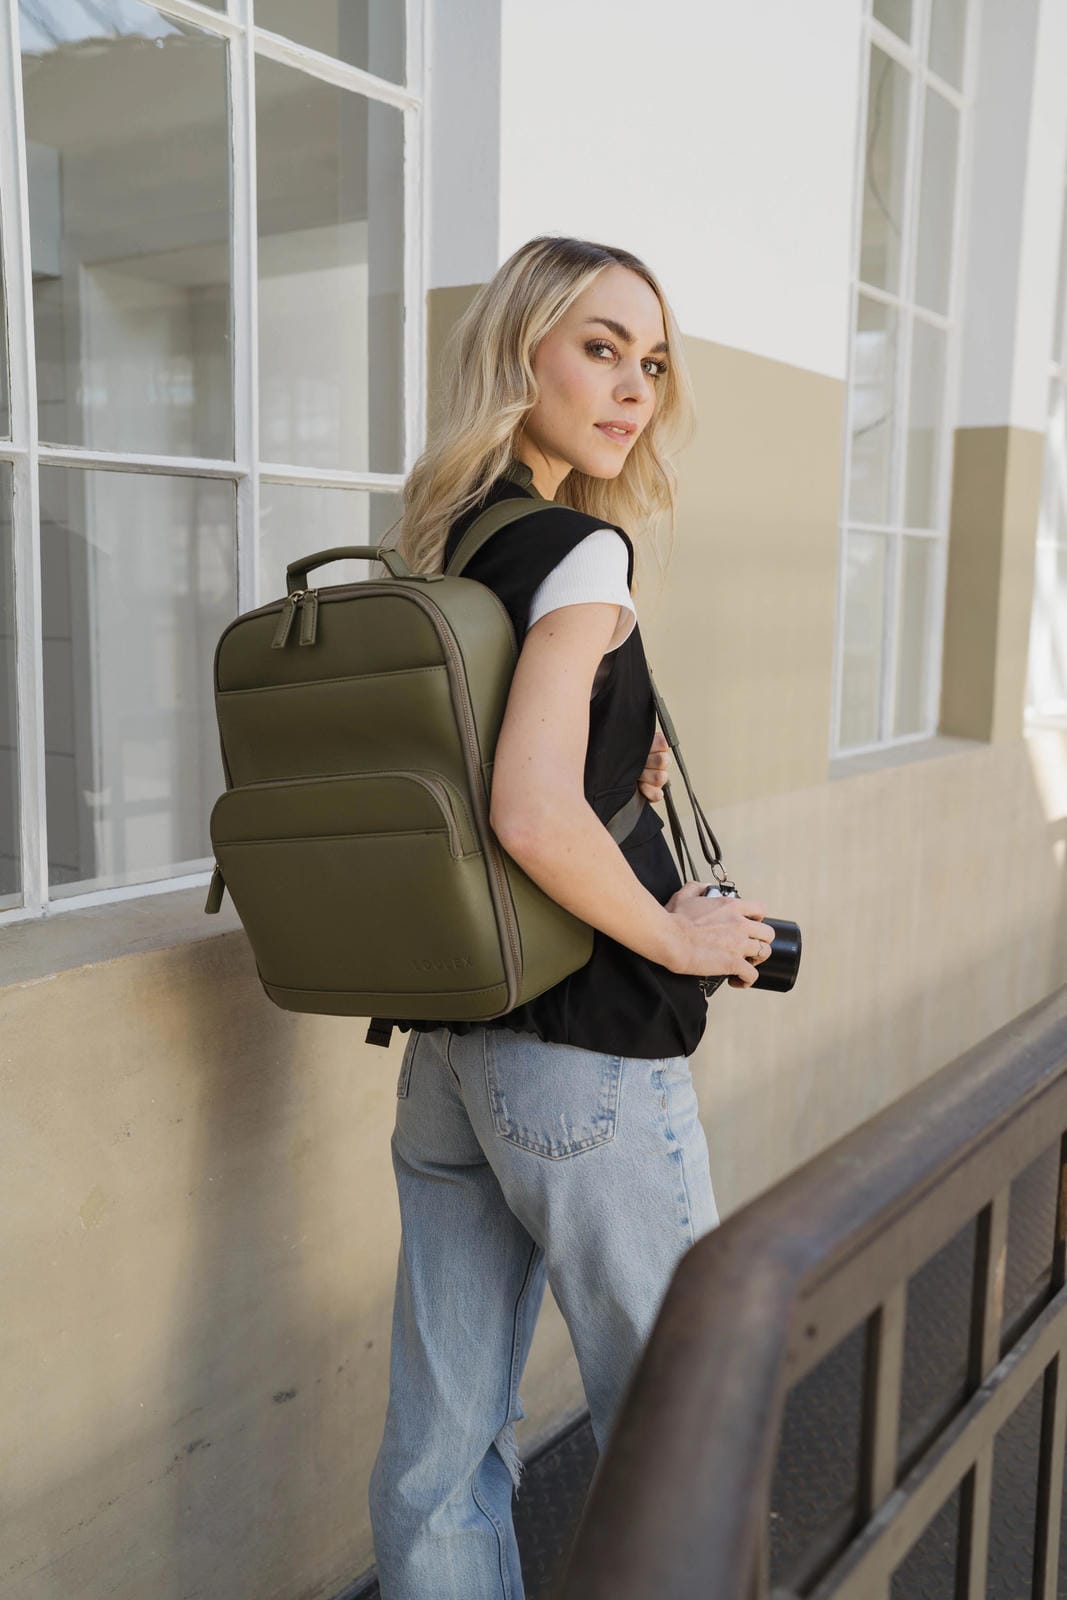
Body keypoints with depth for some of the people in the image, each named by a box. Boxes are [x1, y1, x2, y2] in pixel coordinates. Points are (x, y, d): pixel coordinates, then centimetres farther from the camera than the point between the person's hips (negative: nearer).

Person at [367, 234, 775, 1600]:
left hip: (443, 1045, 8)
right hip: (586, 1055, -7)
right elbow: (533, 817, -27)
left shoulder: (427, 560, 9)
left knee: (440, 1442, 15)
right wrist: (680, 938, -12)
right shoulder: (582, 553, -15)